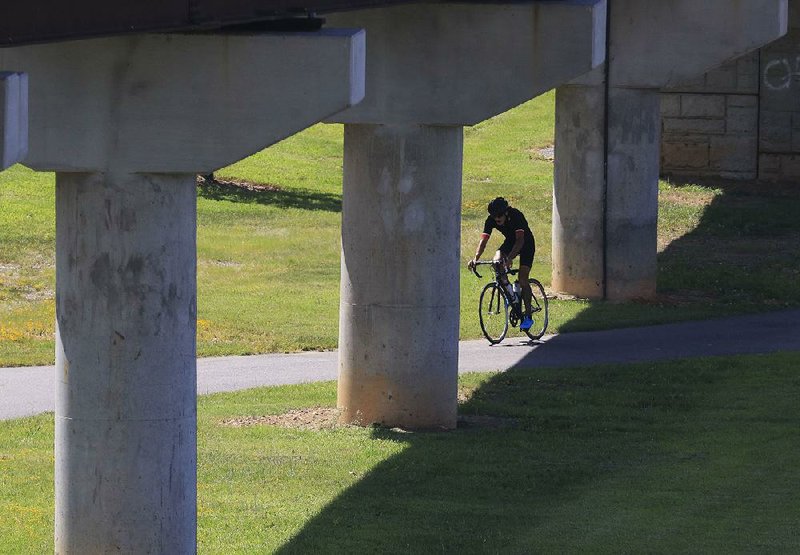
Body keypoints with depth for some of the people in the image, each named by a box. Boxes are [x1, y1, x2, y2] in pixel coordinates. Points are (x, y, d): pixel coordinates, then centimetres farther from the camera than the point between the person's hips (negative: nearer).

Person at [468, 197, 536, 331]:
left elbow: (520, 240, -42)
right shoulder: (491, 220, -20)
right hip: (510, 242, 5)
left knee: (523, 279, -16)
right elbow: (483, 240, -25)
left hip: (526, 244, -5)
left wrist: (510, 258, -56)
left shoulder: (516, 216, -33)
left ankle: (528, 316, -9)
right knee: (497, 262, -26)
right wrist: (476, 258, -42)